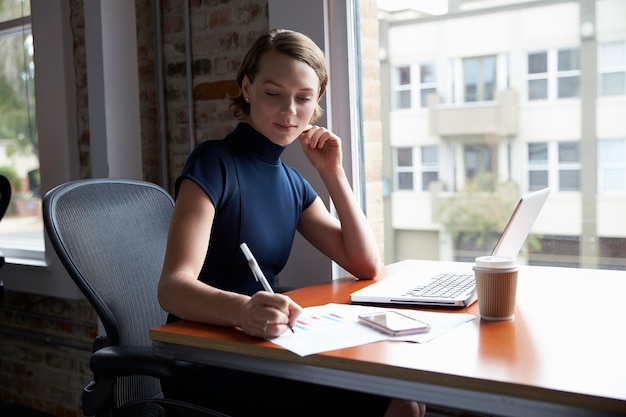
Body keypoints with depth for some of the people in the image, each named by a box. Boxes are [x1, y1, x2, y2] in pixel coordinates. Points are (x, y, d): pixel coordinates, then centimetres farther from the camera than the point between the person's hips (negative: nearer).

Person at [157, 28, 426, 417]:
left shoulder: (292, 182, 10)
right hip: (204, 369, -7)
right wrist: (244, 309, -45)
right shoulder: (213, 164, -12)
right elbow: (173, 288, -24)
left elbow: (367, 265, 5)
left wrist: (332, 171, -3)